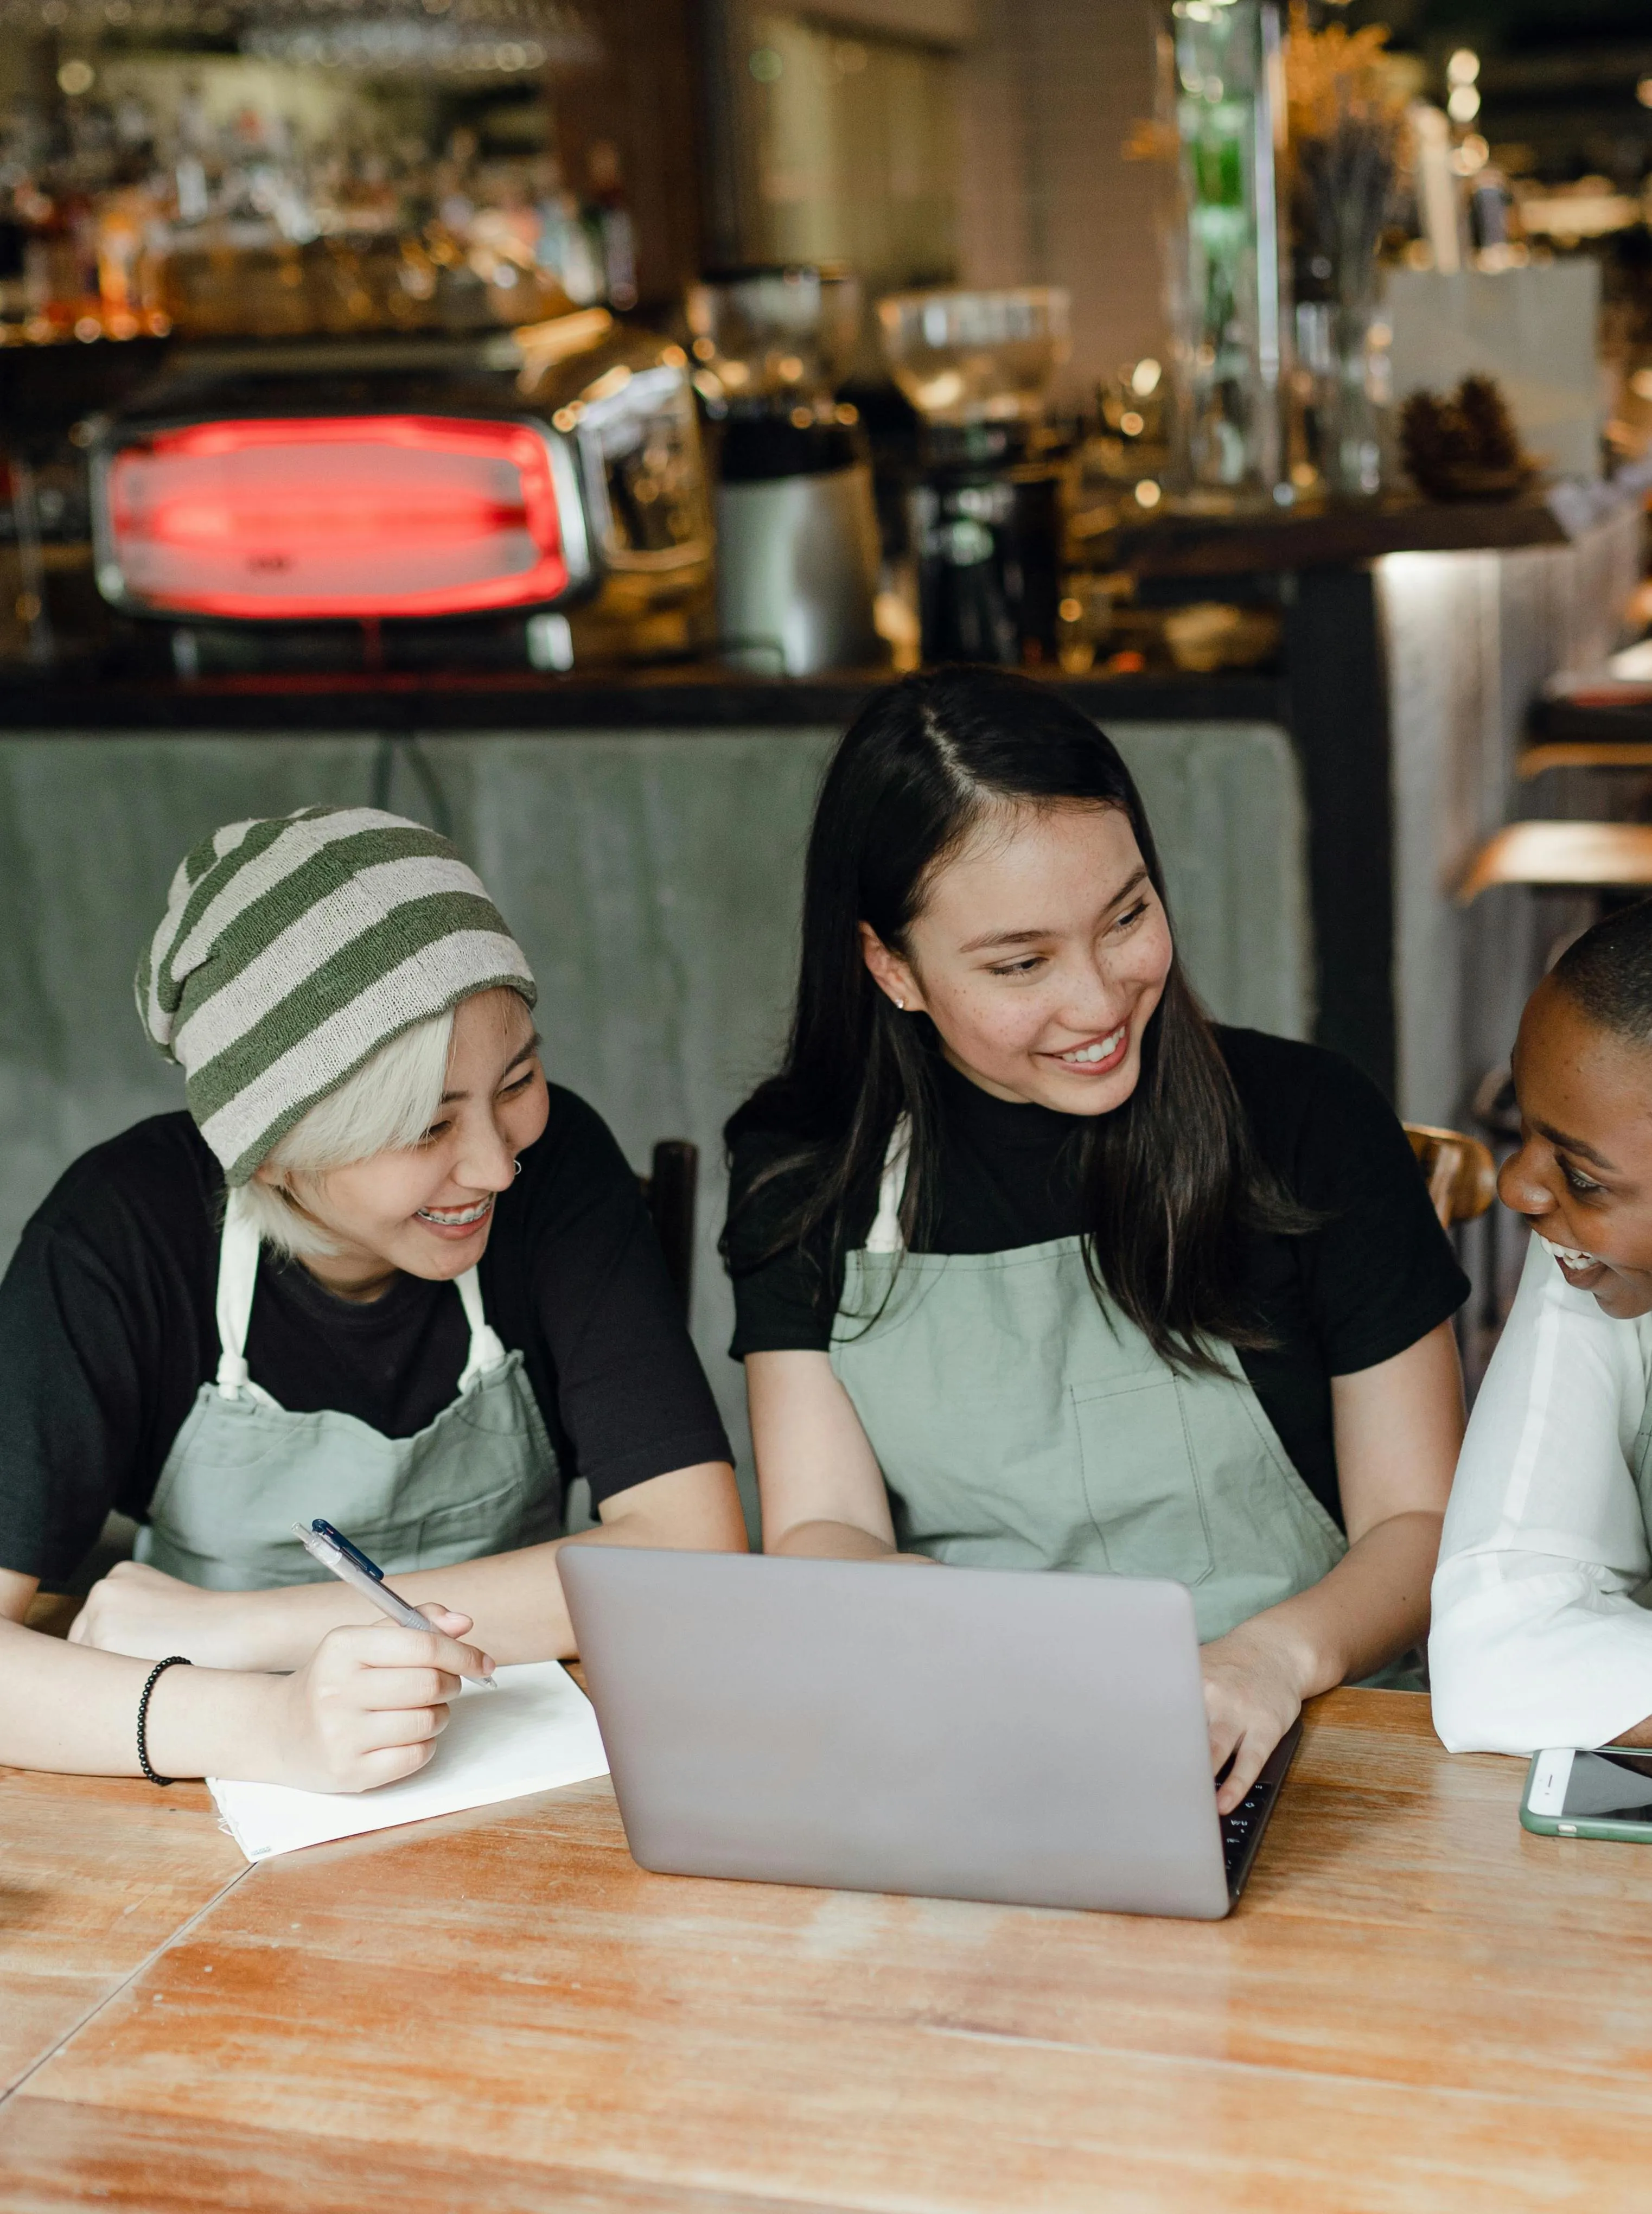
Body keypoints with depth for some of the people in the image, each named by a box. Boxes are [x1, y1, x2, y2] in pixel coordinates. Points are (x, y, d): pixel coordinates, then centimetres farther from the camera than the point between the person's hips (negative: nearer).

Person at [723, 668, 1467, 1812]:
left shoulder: (1311, 1120, 0)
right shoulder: (803, 1171, 4)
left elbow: (1421, 1525, 2)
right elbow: (821, 1535, -2)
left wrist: (1277, 1652, -20)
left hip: (1276, 1759, -1)